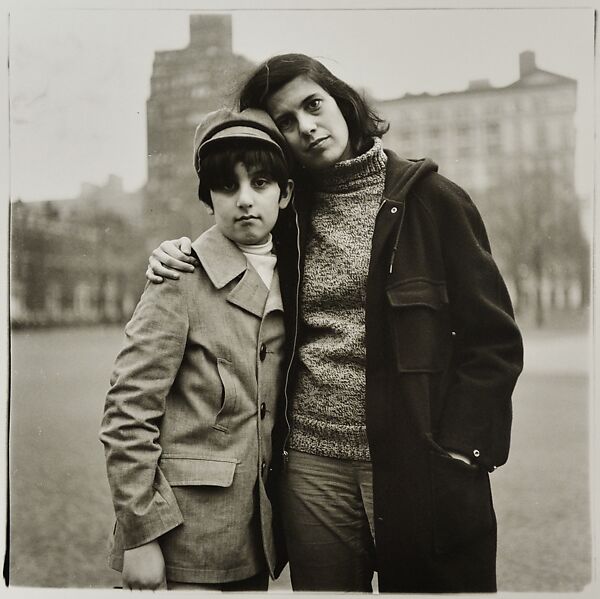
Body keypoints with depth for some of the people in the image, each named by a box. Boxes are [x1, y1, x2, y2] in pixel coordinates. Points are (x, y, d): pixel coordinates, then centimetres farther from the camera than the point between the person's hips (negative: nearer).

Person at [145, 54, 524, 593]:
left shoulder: (428, 197, -3)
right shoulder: (289, 216, 9)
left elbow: (494, 339, -4)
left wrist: (457, 448, -13)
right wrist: (179, 258, 3)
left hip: (419, 467, -3)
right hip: (313, 463, 3)